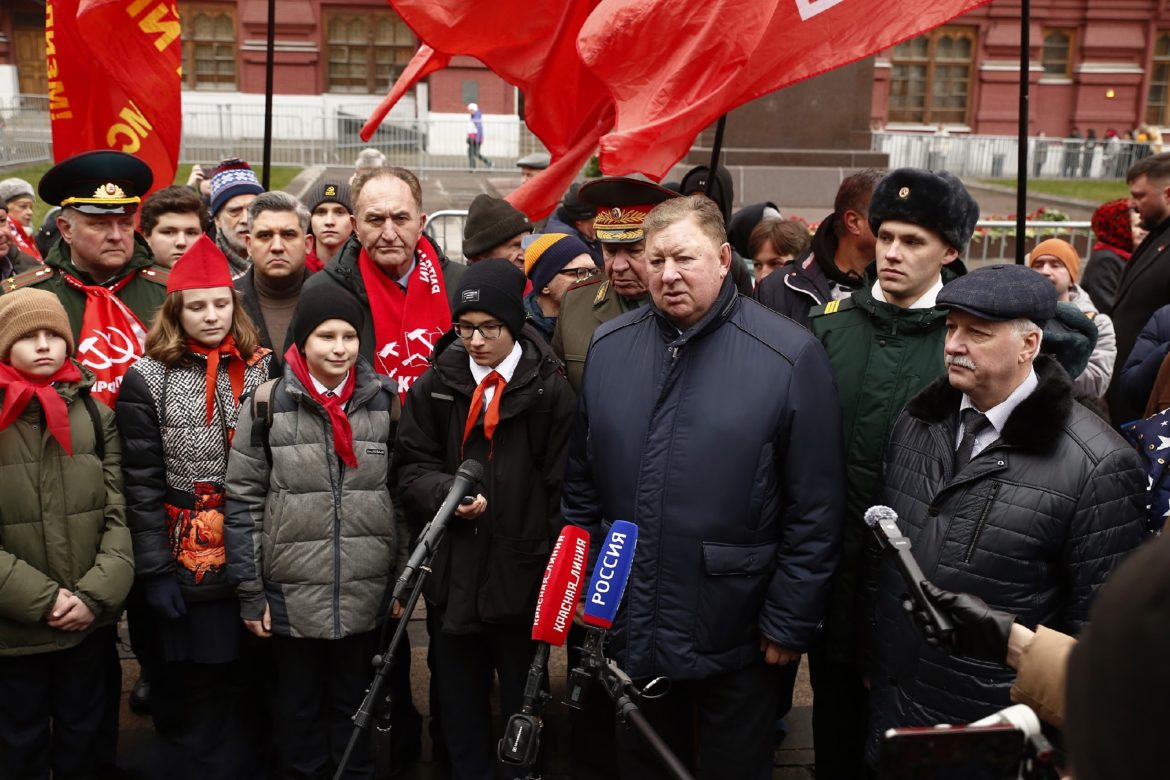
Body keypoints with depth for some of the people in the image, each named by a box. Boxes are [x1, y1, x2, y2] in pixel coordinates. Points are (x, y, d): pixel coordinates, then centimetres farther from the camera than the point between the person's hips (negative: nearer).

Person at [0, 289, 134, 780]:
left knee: (84, 740, 17)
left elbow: (120, 514, -1)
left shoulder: (94, 414, 4)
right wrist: (42, 598, -16)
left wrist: (97, 595, -13)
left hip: (92, 623, 2)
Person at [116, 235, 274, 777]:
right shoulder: (148, 380, -3)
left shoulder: (262, 371, 4)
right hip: (187, 564, -2)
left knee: (250, 683, 12)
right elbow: (141, 483, -5)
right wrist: (155, 569, -10)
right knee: (196, 692, 6)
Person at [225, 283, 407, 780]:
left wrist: (404, 580, 5)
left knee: (355, 704, 15)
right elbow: (243, 501, -4)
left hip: (366, 593, 2)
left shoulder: (383, 400, 2)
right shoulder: (269, 403, -5)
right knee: (298, 707, 13)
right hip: (293, 593, -1)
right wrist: (250, 593, -5)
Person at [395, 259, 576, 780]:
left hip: (523, 574, -3)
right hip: (451, 573, 3)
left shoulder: (550, 388, -7)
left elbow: (567, 485, -7)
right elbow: (411, 465, 5)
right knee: (459, 701, 17)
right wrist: (447, 491, -16)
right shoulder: (436, 383, 3)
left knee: (525, 701, 14)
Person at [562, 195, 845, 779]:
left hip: (736, 640, -3)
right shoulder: (609, 347, 2)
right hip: (629, 627, 4)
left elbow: (815, 509, -10)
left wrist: (790, 623, -9)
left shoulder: (789, 356, -12)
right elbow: (581, 479, 10)